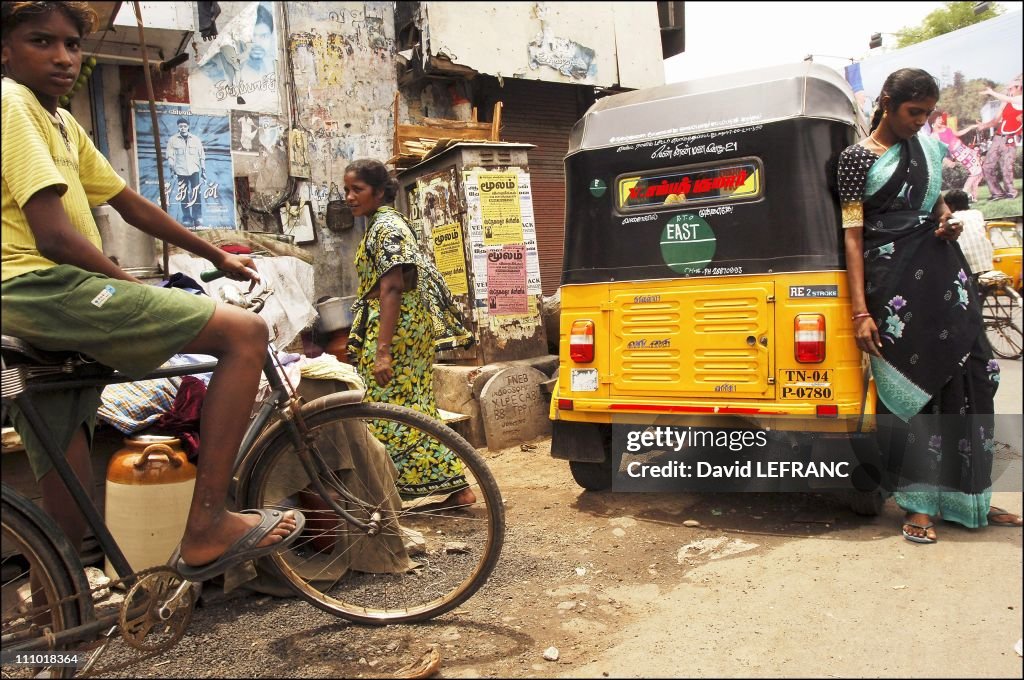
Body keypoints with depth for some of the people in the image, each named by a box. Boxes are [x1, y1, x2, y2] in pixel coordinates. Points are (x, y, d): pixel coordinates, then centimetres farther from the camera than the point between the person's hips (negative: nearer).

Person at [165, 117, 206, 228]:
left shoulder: (195, 139, 10)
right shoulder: (172, 140, 5)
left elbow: (202, 156, 12)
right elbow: (170, 156, 2)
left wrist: (203, 170, 8)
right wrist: (172, 168, -9)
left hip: (194, 170, 0)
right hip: (181, 171, 0)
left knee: (196, 196, -6)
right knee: (183, 196, 2)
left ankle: (198, 219, -1)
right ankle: (187, 219, 7)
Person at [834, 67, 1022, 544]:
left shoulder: (929, 146, 12)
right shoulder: (857, 158, -4)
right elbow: (853, 237, -9)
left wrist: (947, 220, 1)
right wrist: (860, 311, -15)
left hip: (942, 269, 6)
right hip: (893, 277, -6)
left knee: (966, 376, 5)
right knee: (910, 385, -3)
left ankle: (969, 500, 19)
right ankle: (919, 505, 9)